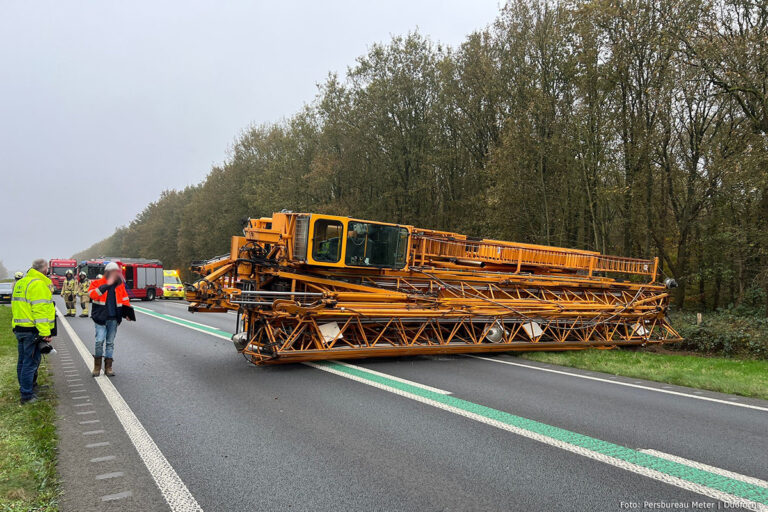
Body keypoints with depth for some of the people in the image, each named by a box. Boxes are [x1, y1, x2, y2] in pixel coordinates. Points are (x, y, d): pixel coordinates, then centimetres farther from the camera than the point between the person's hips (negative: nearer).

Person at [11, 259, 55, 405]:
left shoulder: (20, 283, 16)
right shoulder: (38, 285, -15)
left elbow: (16, 306, 22)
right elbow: (40, 311, -21)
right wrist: (45, 333, -21)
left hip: (19, 328, 10)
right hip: (32, 330, -9)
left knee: (22, 361, 19)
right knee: (31, 363, -4)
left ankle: (24, 389, 32)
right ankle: (27, 395, 0)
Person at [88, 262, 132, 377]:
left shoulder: (120, 285, 12)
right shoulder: (97, 283, 0)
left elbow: (125, 300, 20)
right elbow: (92, 294, -20)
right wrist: (107, 285, -24)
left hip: (114, 319, 4)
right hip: (101, 318, -4)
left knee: (110, 342, 9)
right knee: (100, 341, -13)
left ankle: (108, 367, 16)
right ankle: (97, 366, 5)